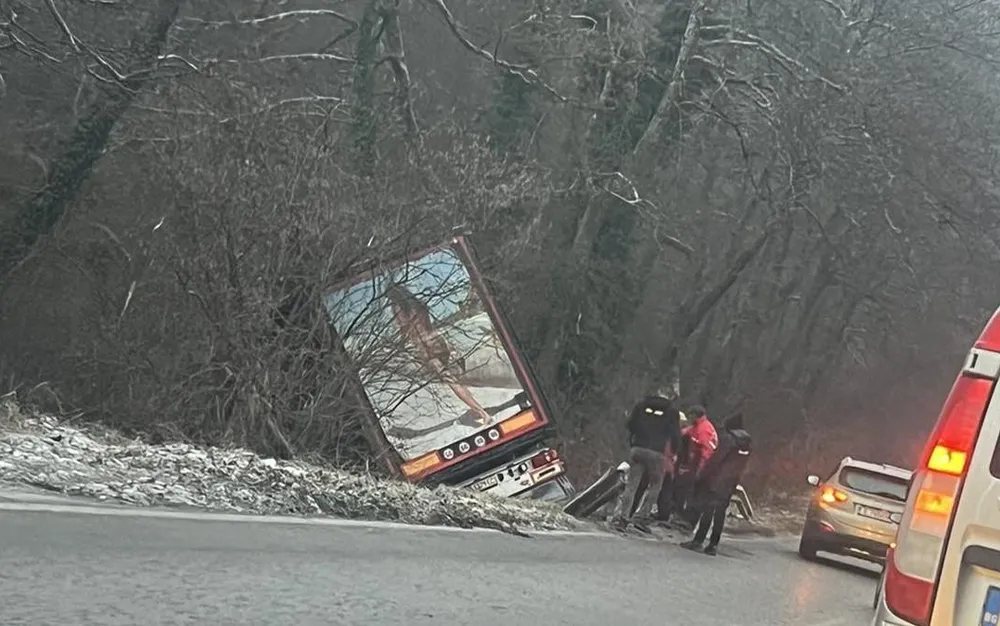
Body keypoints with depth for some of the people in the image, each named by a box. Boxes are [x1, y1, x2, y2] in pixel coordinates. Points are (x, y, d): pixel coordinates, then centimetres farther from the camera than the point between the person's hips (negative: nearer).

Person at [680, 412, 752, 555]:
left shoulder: (728, 438, -12)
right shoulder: (747, 443, 10)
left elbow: (716, 459, -16)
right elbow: (742, 466, 12)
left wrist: (703, 475, -13)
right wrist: (735, 481, 16)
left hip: (716, 480, -6)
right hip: (730, 484, 6)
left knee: (707, 510, -3)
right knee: (720, 513, 8)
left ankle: (698, 540, -6)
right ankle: (713, 544, 8)